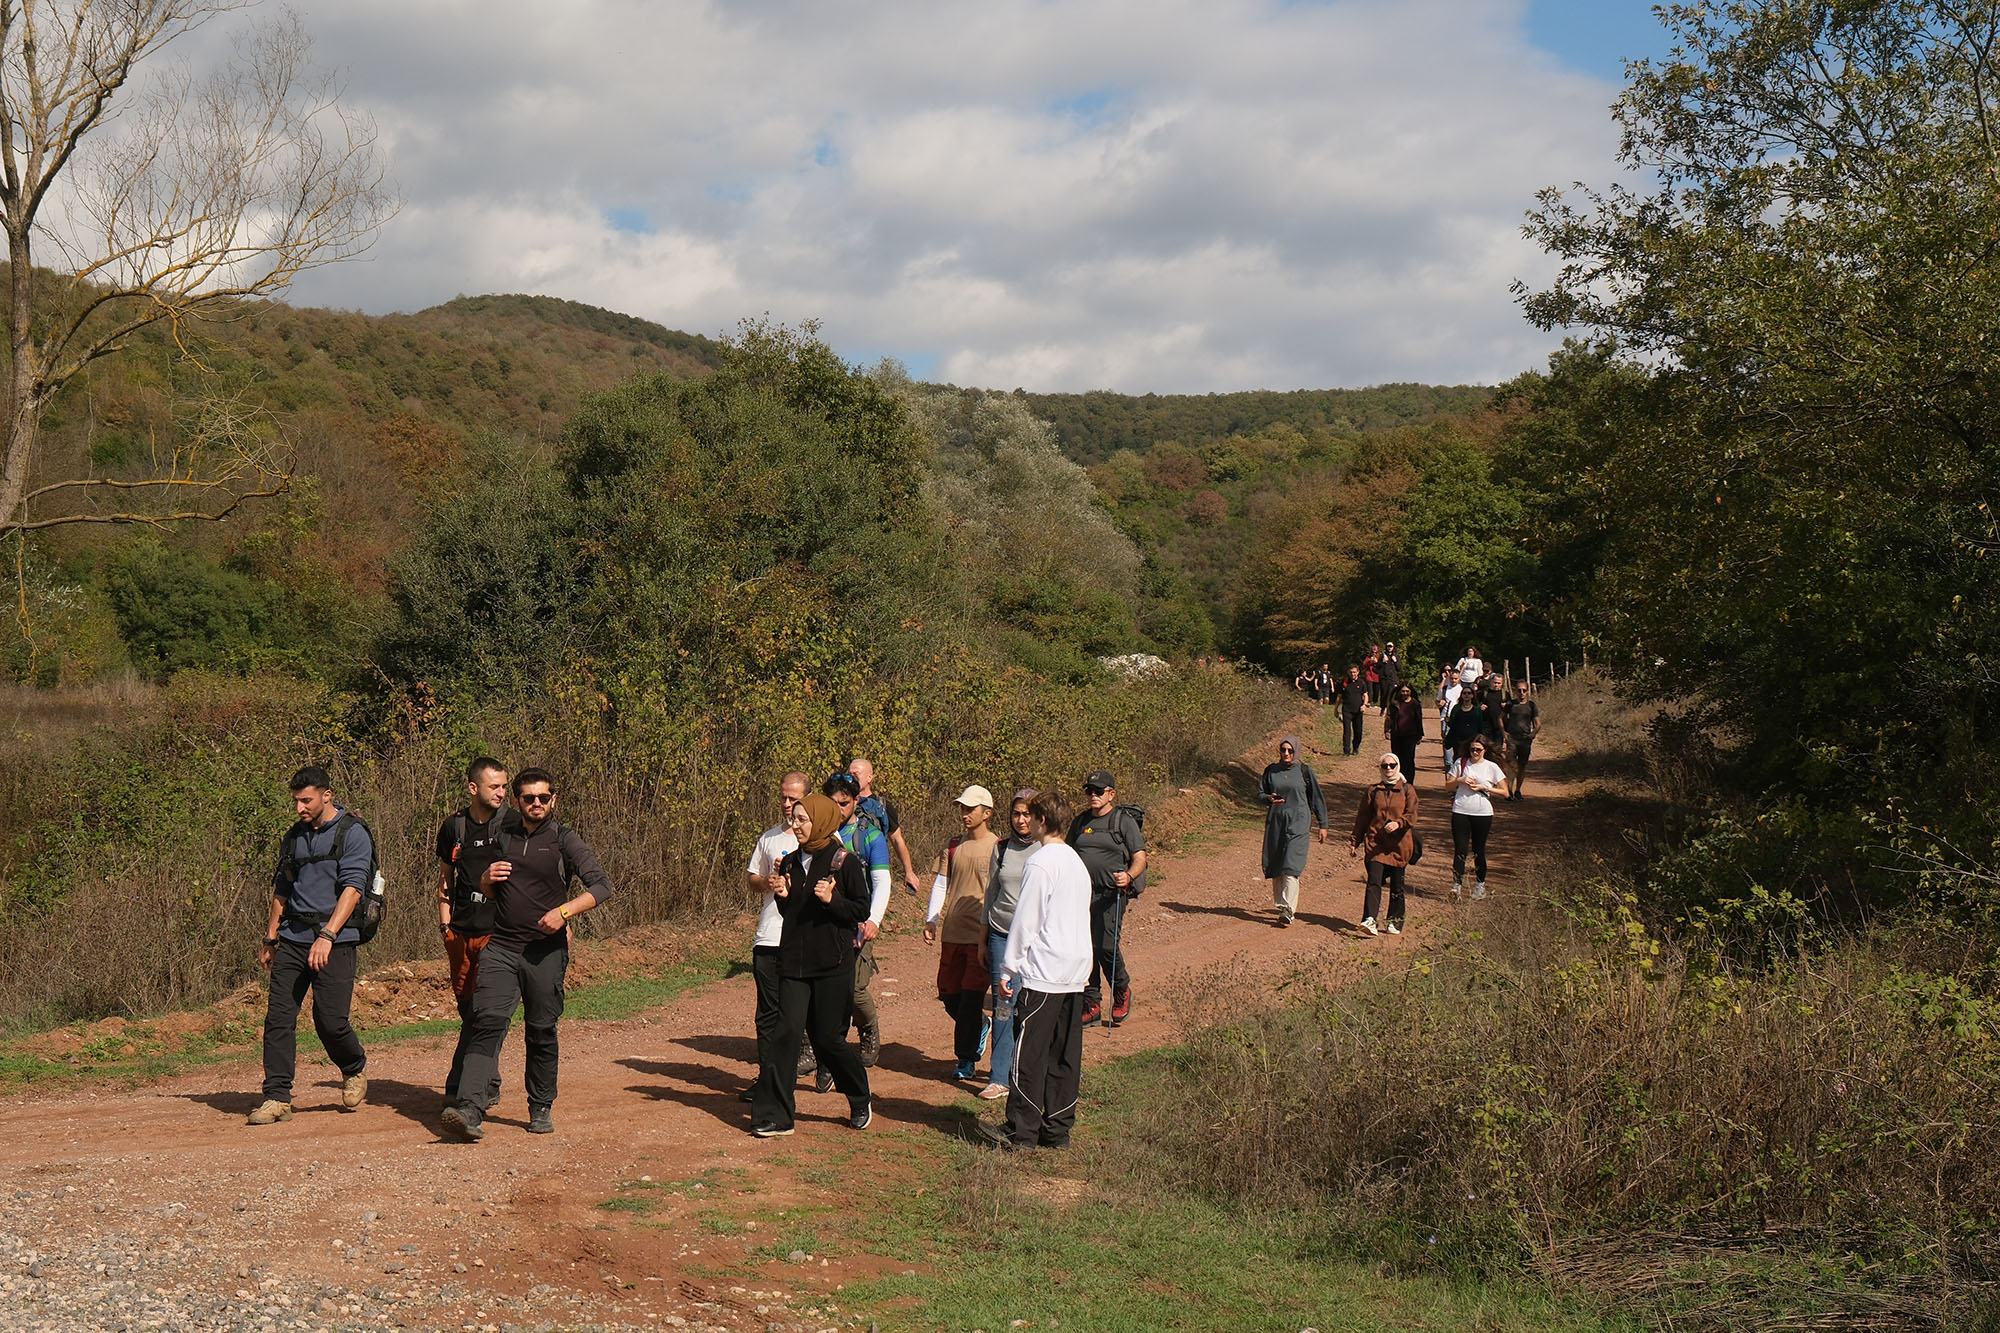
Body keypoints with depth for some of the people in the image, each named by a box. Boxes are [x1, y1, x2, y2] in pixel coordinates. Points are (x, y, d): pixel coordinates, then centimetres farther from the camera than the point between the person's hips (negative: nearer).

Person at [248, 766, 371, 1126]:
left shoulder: (352, 834, -5)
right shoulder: (293, 837, 16)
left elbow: (352, 890, -14)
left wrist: (327, 937, -24)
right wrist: (270, 939, 22)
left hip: (335, 941, -6)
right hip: (292, 939, 6)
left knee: (330, 1020, -9)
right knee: (278, 1017, -2)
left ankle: (355, 1070, 20)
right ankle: (277, 1098, 3)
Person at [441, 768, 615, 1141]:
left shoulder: (564, 840, 0)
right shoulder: (503, 835, 13)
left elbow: (601, 885, -8)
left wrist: (563, 911, -21)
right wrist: (487, 879, 0)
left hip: (546, 951, -2)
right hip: (501, 946, 2)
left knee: (541, 1032, 5)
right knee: (487, 1022, -13)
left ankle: (541, 1108, 23)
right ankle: (470, 1111, -22)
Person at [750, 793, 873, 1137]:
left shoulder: (845, 862, -7)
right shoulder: (790, 862, 11)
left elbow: (861, 911, -6)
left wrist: (832, 900, -21)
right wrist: (782, 896, -2)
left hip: (832, 966, -5)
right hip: (794, 963, 5)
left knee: (828, 1038, 2)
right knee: (787, 1032, -5)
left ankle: (860, 1101, 26)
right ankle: (774, 1115, -5)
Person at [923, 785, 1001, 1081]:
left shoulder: (997, 847, -4)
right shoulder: (953, 846, 11)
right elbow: (941, 884, 11)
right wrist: (931, 920, 0)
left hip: (981, 934, -5)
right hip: (953, 932, 5)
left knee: (971, 998, -5)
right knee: (949, 994, 10)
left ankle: (967, 1059, 7)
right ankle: (980, 1027, 37)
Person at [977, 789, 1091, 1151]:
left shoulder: (1039, 863, -12)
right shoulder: (1077, 861, 13)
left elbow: (1025, 920, -12)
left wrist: (1008, 968, -5)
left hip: (1043, 972, -8)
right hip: (1075, 972, 8)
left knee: (1030, 1053, -3)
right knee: (1064, 1054, 9)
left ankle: (1021, 1131, -1)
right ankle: (1057, 1129, 11)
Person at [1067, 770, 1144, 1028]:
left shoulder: (1124, 821, 1)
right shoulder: (1080, 823, 17)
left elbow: (1140, 858, -4)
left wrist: (1129, 876, -23)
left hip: (1111, 894, -5)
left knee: (1106, 946, -15)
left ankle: (1122, 990, 12)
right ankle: (1091, 1004, 12)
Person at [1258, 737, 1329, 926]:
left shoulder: (1304, 771, 1)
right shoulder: (1271, 770, 9)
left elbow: (1317, 799, 6)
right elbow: (1260, 792, 13)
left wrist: (1323, 825, 6)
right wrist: (1269, 798, -11)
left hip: (1298, 822, -4)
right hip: (1275, 822, 4)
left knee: (1291, 865, -14)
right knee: (1274, 865, 4)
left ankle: (1288, 909, -19)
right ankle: (1281, 904, 15)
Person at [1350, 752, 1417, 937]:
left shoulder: (1407, 790, 6)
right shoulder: (1373, 791, 11)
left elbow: (1412, 815, -6)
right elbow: (1362, 818, 15)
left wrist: (1398, 823, -26)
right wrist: (1356, 842, 12)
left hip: (1399, 844, -1)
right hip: (1375, 842, 1)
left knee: (1397, 885, 6)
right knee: (1374, 881, -14)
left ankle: (1395, 922, 18)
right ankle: (1369, 920, -24)